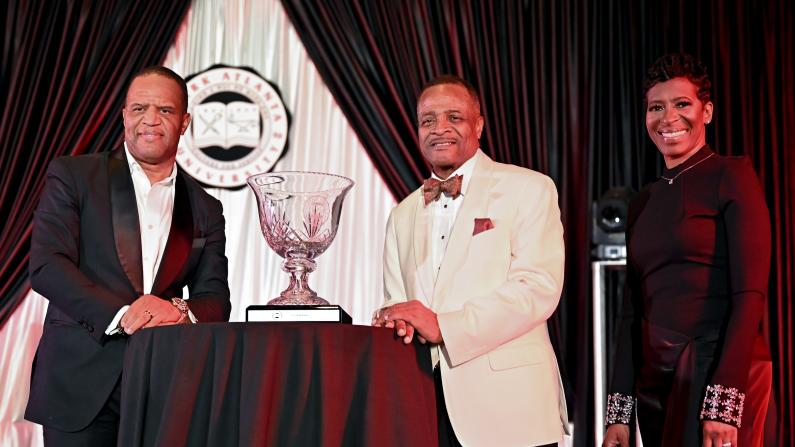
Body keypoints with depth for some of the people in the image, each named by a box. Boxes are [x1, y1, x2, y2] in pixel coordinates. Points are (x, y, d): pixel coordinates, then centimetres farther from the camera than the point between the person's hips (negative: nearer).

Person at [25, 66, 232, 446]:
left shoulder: (205, 210, 12)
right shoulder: (72, 176, 3)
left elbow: (216, 300, 6)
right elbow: (45, 266, -8)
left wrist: (182, 313, -17)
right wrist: (121, 314, -21)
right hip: (80, 384, -2)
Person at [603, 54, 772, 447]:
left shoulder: (731, 175, -4)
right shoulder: (643, 203, 13)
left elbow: (750, 293, -12)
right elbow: (632, 311, 13)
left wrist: (724, 404, -20)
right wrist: (618, 413, 9)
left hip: (721, 371, -6)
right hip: (656, 379, 6)